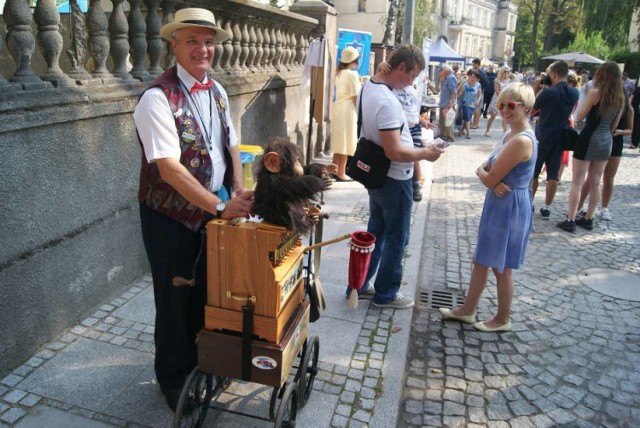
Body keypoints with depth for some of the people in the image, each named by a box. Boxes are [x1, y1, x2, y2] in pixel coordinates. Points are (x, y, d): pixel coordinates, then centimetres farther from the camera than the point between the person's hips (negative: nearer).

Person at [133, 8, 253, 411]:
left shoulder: (216, 90, 4)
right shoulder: (158, 97, -19)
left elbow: (230, 145, 9)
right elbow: (169, 167, -26)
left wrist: (239, 191, -7)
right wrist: (221, 206, -28)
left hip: (214, 208, 7)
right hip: (171, 215, -6)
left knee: (207, 290, 21)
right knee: (175, 298, 10)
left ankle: (201, 360, 45)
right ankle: (175, 379, 34)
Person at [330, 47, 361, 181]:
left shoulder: (340, 73, 12)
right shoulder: (352, 74, -12)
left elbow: (344, 91, 10)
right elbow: (355, 97, -13)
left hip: (338, 107, 8)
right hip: (347, 109, -8)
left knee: (339, 140, 14)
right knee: (346, 141, -2)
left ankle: (335, 170, 21)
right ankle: (341, 173, 1)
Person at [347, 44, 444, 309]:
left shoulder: (368, 87, 3)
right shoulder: (387, 101, -28)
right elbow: (395, 152, -30)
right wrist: (425, 153, -14)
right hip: (394, 178, -9)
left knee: (375, 231, 20)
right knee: (396, 238, 8)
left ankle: (360, 285, 31)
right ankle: (385, 294, 23)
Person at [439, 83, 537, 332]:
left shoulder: (522, 140, -23)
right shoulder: (510, 134, 8)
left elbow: (490, 178, -22)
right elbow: (486, 170, 8)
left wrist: (482, 172, -1)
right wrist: (487, 174, -14)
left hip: (510, 207, -9)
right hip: (497, 204, 9)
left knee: (501, 267, 7)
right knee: (481, 260, 17)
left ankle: (503, 319, 27)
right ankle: (468, 310, 32)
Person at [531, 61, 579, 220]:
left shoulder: (548, 92, -18)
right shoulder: (574, 93, 1)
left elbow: (532, 109, -6)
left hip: (542, 137, -5)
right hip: (560, 138, 5)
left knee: (533, 172, 8)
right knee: (553, 173, 9)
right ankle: (546, 207, 13)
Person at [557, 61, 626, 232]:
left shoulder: (595, 92, -11)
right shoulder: (620, 96, 6)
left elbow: (579, 117, -6)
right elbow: (615, 124, 12)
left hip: (589, 139, -6)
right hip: (606, 142, 6)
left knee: (577, 183, -1)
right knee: (595, 183, 13)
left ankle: (570, 221, -1)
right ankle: (588, 219, 21)